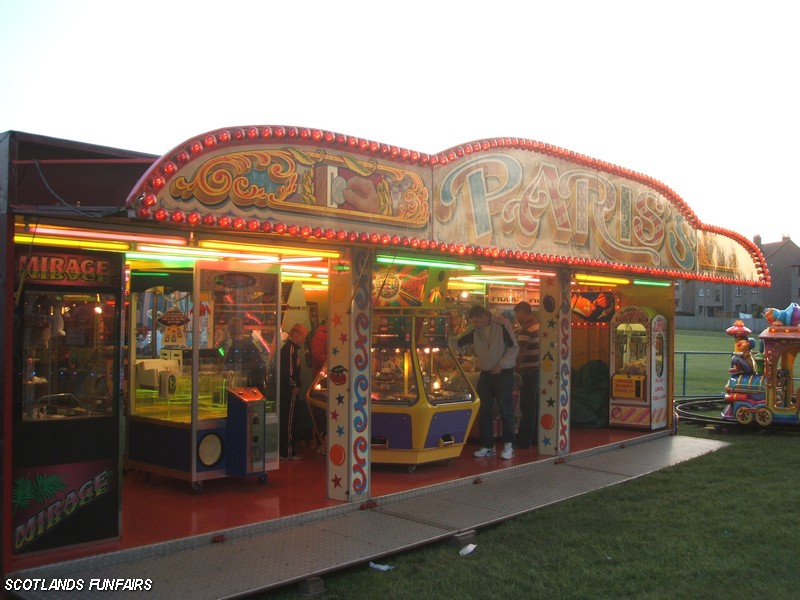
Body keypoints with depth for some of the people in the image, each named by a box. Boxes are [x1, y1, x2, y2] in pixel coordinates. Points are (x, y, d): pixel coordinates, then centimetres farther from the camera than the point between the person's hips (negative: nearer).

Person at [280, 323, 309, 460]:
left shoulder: (290, 347, 15)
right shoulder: (290, 348, -18)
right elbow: (289, 370, -24)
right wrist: (294, 386, -17)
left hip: (288, 390, 10)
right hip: (289, 391, -10)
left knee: (286, 419, 16)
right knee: (288, 419, -4)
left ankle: (285, 449, 24)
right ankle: (288, 452, 1)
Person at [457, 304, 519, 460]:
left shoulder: (502, 325, -12)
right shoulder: (476, 331, 6)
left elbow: (514, 347, -11)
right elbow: (459, 342, 13)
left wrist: (501, 365, -16)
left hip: (503, 374, -6)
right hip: (485, 374, 6)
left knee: (506, 410, -2)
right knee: (484, 412, 7)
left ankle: (508, 445, 10)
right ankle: (488, 446, 16)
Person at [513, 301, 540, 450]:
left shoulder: (526, 329, -16)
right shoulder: (539, 325, 11)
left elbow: (521, 352, -20)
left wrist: (515, 368, -10)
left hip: (529, 371, -9)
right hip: (539, 370, 9)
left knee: (527, 408, -3)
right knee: (536, 405, 16)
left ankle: (524, 440, 1)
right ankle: (535, 436, 24)